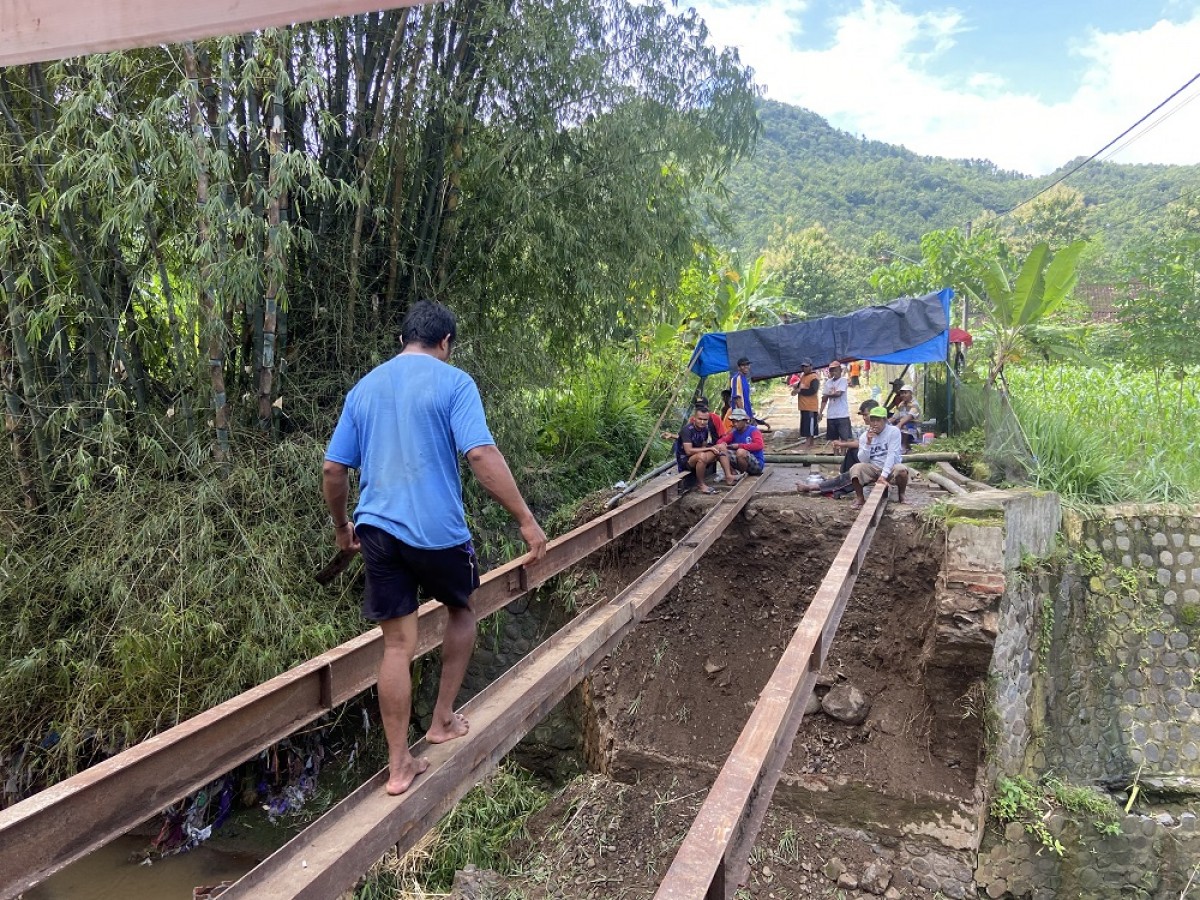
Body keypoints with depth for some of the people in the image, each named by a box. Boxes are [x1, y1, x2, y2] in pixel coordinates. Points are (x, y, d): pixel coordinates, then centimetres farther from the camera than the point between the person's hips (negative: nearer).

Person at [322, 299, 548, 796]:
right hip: (437, 531, -4)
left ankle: (399, 766, 16)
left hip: (377, 529, 4)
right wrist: (527, 521, -14)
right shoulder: (453, 382, -5)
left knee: (397, 645, 10)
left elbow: (333, 470, 12)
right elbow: (482, 456, -18)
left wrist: (341, 525, 26)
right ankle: (443, 719, 31)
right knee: (461, 611, 24)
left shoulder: (364, 388, 11)